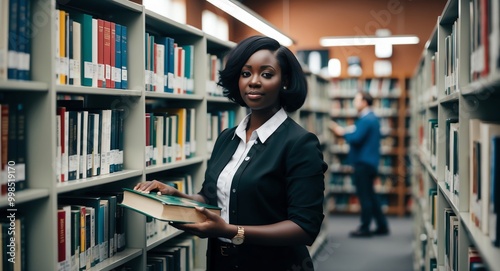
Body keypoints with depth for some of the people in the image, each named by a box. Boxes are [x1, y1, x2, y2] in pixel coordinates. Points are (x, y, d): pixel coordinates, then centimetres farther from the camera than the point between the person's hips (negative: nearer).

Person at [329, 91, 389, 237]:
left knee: (364, 195, -2)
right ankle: (382, 225, 20)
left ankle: (365, 228, 5)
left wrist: (343, 132, -8)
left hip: (363, 163, -10)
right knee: (370, 195, 16)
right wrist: (346, 131, 7)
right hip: (370, 161, 10)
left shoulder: (365, 120, -17)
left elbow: (356, 138, -25)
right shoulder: (372, 118, 15)